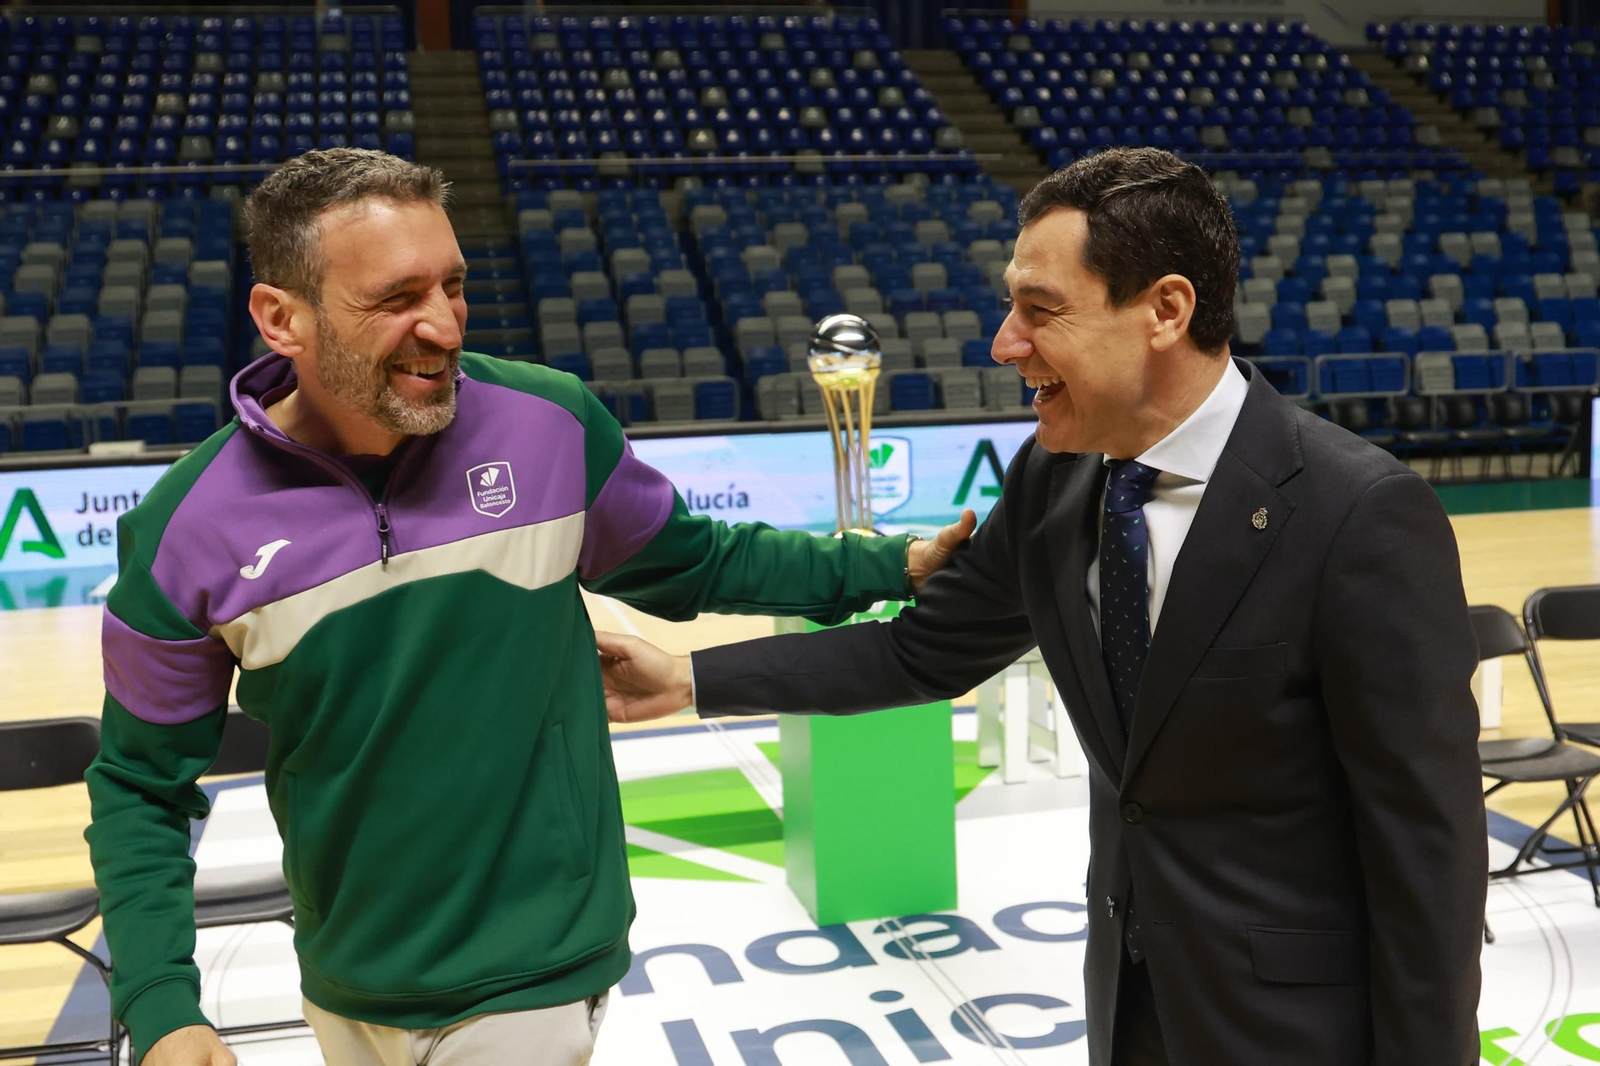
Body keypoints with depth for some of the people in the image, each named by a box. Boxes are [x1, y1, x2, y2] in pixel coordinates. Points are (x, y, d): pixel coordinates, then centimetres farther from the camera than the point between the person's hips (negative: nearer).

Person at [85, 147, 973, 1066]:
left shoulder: (550, 421, -13)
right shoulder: (186, 532, -14)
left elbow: (691, 563, 4)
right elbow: (144, 786, -3)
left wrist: (888, 567, 3)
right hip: (341, 991, 2)